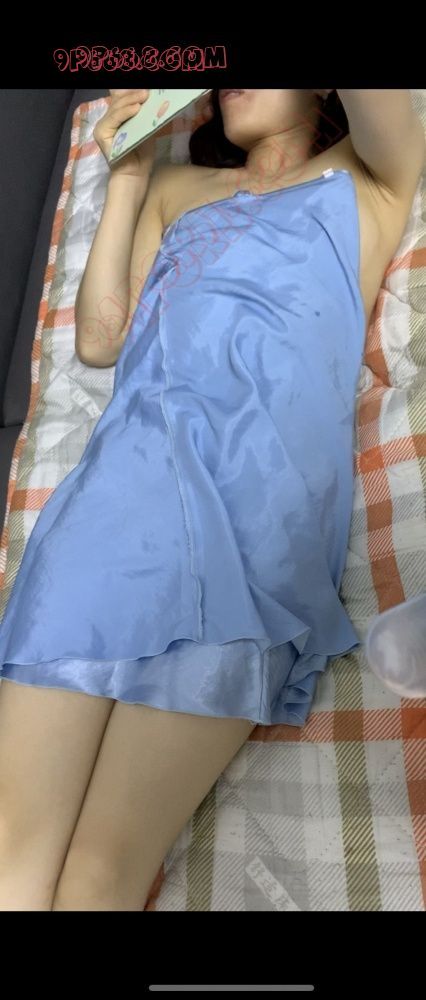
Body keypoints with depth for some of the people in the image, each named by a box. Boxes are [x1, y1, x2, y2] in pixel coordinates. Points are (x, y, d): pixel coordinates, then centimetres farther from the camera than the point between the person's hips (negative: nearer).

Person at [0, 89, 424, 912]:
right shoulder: (176, 186, 32)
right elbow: (99, 340, 21)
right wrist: (127, 177, 22)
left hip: (267, 483, -2)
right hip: (130, 466, 3)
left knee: (105, 870, -13)